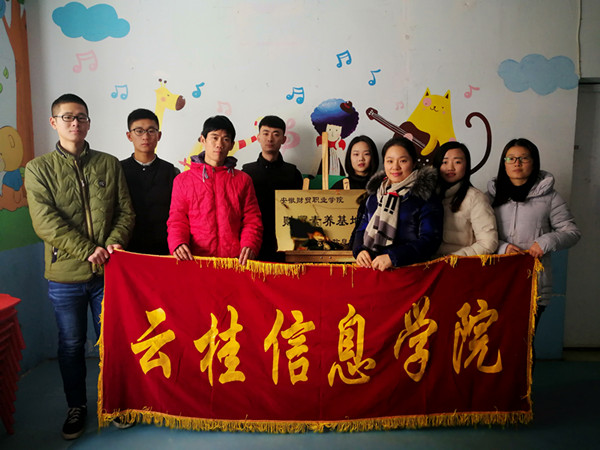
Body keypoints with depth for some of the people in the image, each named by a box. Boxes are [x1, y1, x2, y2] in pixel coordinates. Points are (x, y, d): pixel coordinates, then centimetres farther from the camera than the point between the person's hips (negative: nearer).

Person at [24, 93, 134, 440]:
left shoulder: (110, 164, 6)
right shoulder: (39, 169, 1)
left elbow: (126, 212, 3)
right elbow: (45, 221, -10)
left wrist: (114, 243, -15)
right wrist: (88, 250, -17)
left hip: (108, 271, 1)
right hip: (65, 274, -1)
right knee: (71, 345, 13)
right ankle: (77, 407, 32)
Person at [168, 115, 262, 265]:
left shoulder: (243, 180, 15)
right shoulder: (183, 180, 13)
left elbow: (252, 221, 10)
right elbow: (177, 221, 11)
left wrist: (249, 247, -8)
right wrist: (178, 244, -10)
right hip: (196, 259, 0)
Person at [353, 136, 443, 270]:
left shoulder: (425, 196, 3)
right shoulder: (375, 194, 21)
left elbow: (430, 240, -5)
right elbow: (362, 228, 22)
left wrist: (393, 257, -16)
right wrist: (359, 250, 0)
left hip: (408, 269, -5)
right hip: (370, 267, 5)